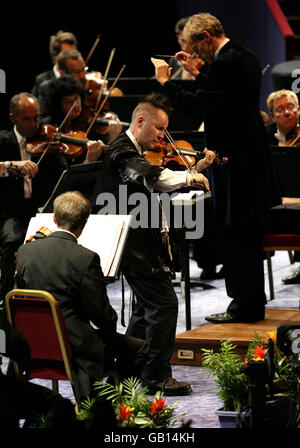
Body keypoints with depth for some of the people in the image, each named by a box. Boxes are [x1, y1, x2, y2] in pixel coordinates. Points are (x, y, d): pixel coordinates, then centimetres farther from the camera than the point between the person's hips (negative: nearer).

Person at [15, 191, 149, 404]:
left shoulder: (25, 251, -4)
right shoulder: (86, 259, -21)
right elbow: (102, 315, -17)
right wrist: (112, 320, 9)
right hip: (76, 345, -7)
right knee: (139, 349, 12)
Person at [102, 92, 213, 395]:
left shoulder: (135, 152, 18)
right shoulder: (123, 152, -16)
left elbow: (160, 183, 20)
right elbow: (152, 178, -34)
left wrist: (198, 167, 10)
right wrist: (190, 176, -29)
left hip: (137, 242, 11)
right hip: (137, 244, -11)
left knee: (149, 305, 18)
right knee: (164, 304, -10)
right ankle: (157, 376, -6)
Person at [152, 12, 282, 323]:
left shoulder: (226, 63, -19)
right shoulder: (244, 57, 12)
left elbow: (195, 105, -21)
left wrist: (165, 81, -10)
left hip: (233, 158, -10)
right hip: (251, 155, 10)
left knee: (235, 232, -4)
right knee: (248, 231, 16)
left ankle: (244, 304, 0)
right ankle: (252, 302, 24)